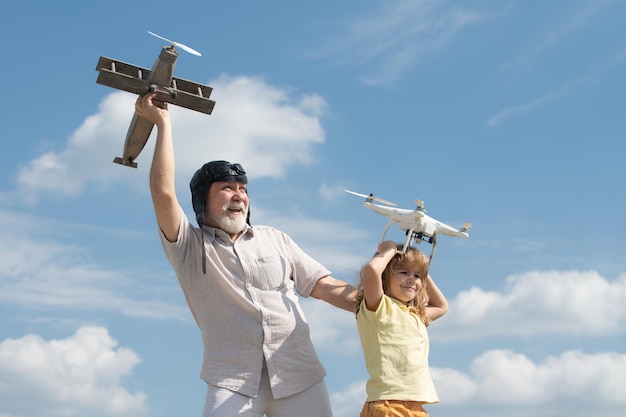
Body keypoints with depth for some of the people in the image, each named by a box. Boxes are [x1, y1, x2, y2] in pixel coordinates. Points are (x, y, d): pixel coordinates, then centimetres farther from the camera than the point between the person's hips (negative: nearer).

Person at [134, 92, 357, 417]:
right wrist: (162, 123, -1)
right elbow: (163, 192, -7)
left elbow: (324, 286, 12)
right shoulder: (189, 246, 9)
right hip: (233, 381, -3)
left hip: (300, 377, 3)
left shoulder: (274, 238, 19)